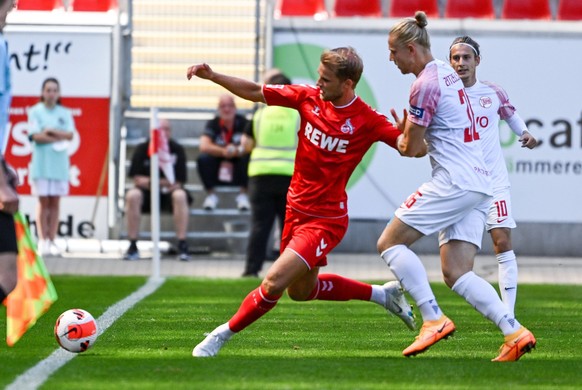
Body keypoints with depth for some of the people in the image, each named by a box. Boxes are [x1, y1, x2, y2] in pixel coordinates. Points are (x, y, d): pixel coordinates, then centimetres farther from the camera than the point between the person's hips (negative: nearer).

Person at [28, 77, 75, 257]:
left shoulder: (65, 113, 10)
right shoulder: (35, 111, 1)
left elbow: (70, 134, -2)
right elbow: (36, 136, -9)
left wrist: (51, 131, -14)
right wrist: (59, 138, -8)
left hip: (59, 163, 3)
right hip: (42, 162, -3)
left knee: (55, 202, 2)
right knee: (43, 201, -3)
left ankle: (52, 241, 4)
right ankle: (42, 241, -1)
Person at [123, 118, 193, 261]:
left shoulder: (177, 150, -5)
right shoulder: (142, 149, -3)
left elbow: (179, 182, -8)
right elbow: (137, 179, -5)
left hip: (169, 191, -1)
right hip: (147, 192, 1)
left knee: (180, 196, -33)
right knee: (132, 195, -30)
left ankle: (182, 246, -29)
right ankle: (133, 247, -23)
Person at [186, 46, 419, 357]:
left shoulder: (367, 121, -16)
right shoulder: (309, 98, -3)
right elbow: (255, 92, 3)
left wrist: (408, 133, -42)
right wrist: (213, 76, -8)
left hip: (325, 220, -8)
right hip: (297, 211, 8)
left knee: (274, 283, -18)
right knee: (301, 290, 23)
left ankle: (222, 334, 2)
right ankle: (382, 294, 36)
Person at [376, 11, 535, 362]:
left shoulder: (425, 84, -12)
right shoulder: (446, 72, 17)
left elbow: (412, 148, -7)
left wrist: (401, 138, 14)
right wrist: (408, 130, 12)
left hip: (454, 182, -9)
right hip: (479, 184, 9)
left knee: (390, 242, -2)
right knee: (456, 273, 3)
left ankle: (434, 319, -12)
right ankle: (515, 331, -10)